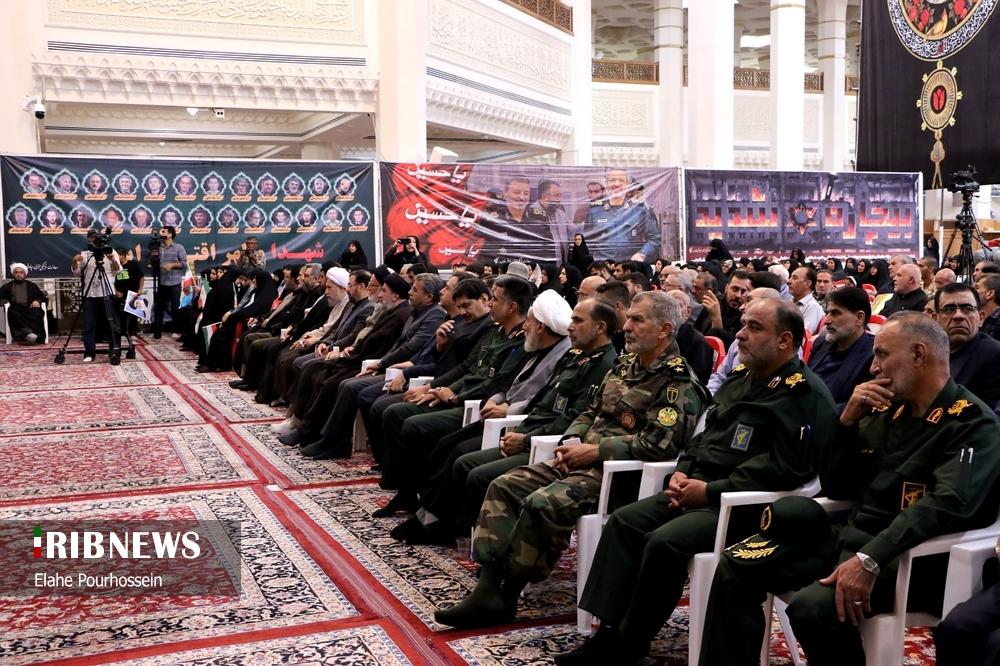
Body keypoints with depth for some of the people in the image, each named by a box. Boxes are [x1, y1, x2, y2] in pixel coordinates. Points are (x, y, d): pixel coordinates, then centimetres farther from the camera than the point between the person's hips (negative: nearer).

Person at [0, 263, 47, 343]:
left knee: (37, 313, -37)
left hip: (30, 309, 0)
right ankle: (28, 332, -55)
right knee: (13, 312, -38)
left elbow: (44, 298, 18)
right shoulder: (7, 286, 26)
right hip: (16, 310, 0)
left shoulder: (32, 286, 26)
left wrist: (37, 301, -3)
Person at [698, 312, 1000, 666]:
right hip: (851, 534, 8)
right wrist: (848, 420, 0)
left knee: (812, 607, -31)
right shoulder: (887, 412, 13)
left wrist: (870, 559, -35)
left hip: (904, 556, -7)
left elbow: (947, 505, -25)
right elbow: (836, 489, 15)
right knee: (736, 565, -5)